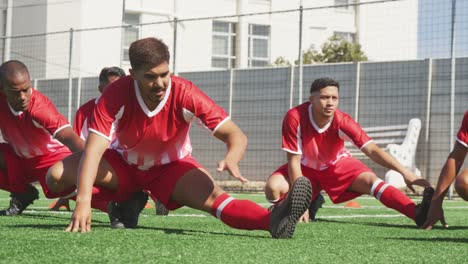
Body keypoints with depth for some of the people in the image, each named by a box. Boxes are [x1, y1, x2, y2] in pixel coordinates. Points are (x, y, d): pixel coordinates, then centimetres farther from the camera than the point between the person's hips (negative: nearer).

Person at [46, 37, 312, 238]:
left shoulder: (185, 94, -26)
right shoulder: (116, 95, -28)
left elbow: (236, 135, -25)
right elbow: (94, 149, -35)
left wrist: (231, 158, -50)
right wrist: (84, 200, -50)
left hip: (172, 166, -1)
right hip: (123, 163, 2)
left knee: (213, 197, -32)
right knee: (58, 173, -21)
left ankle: (272, 220, -54)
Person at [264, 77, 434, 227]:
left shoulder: (342, 121, -27)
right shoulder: (295, 117, -30)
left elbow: (372, 150, -33)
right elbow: (294, 160, -24)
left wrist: (405, 172, -46)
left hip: (337, 164, 0)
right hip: (306, 167, 0)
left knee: (370, 180, -26)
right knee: (273, 187, -25)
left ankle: (417, 214, -42)